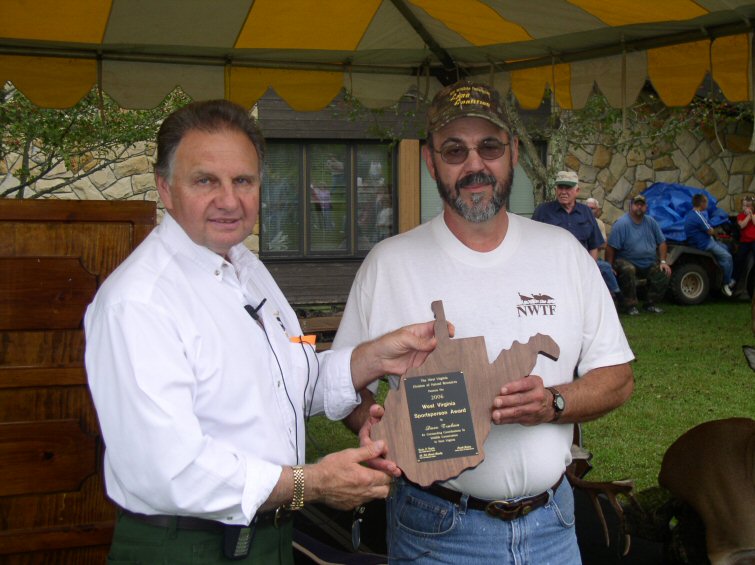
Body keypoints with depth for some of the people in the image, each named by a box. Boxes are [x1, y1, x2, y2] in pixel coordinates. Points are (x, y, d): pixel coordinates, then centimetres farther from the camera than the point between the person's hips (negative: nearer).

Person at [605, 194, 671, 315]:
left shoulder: (651, 222, 5)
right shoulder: (622, 224, -12)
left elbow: (662, 243, 11)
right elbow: (610, 248, -15)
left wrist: (663, 262, 0)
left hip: (650, 264, 5)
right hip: (627, 261, -5)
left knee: (663, 274, -18)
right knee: (628, 270, -37)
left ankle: (651, 304, 5)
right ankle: (631, 305, -20)